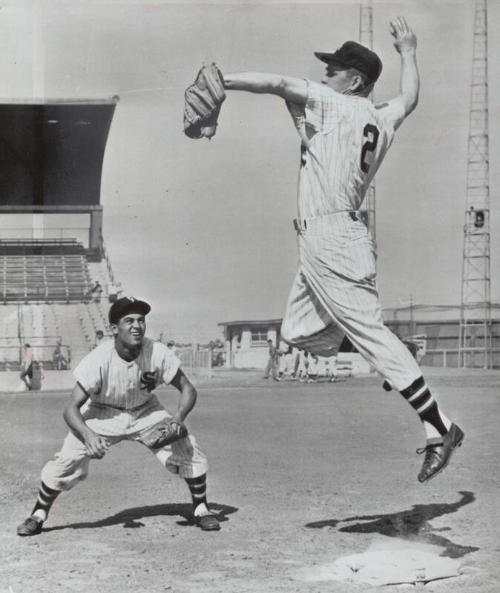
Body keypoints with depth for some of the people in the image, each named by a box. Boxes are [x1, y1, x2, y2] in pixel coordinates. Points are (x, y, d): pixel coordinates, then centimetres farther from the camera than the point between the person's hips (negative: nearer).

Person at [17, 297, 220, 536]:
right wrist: (88, 435, -46)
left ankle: (201, 509, 9)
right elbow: (71, 408, -27)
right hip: (103, 416, -2)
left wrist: (178, 418, -33)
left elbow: (187, 389, -13)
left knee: (189, 449, -13)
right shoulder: (99, 360, -30)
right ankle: (38, 515, 9)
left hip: (146, 413, 2)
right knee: (67, 460, -16)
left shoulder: (157, 353, -25)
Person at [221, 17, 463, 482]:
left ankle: (439, 430, -9)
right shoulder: (384, 118, 16)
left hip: (332, 238, -9)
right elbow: (409, 98, 37)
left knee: (371, 335, -10)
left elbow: (278, 83, -16)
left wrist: (220, 81, -11)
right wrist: (408, 52, 50)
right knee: (297, 333, 14)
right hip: (318, 242, 9)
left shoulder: (335, 105, -6)